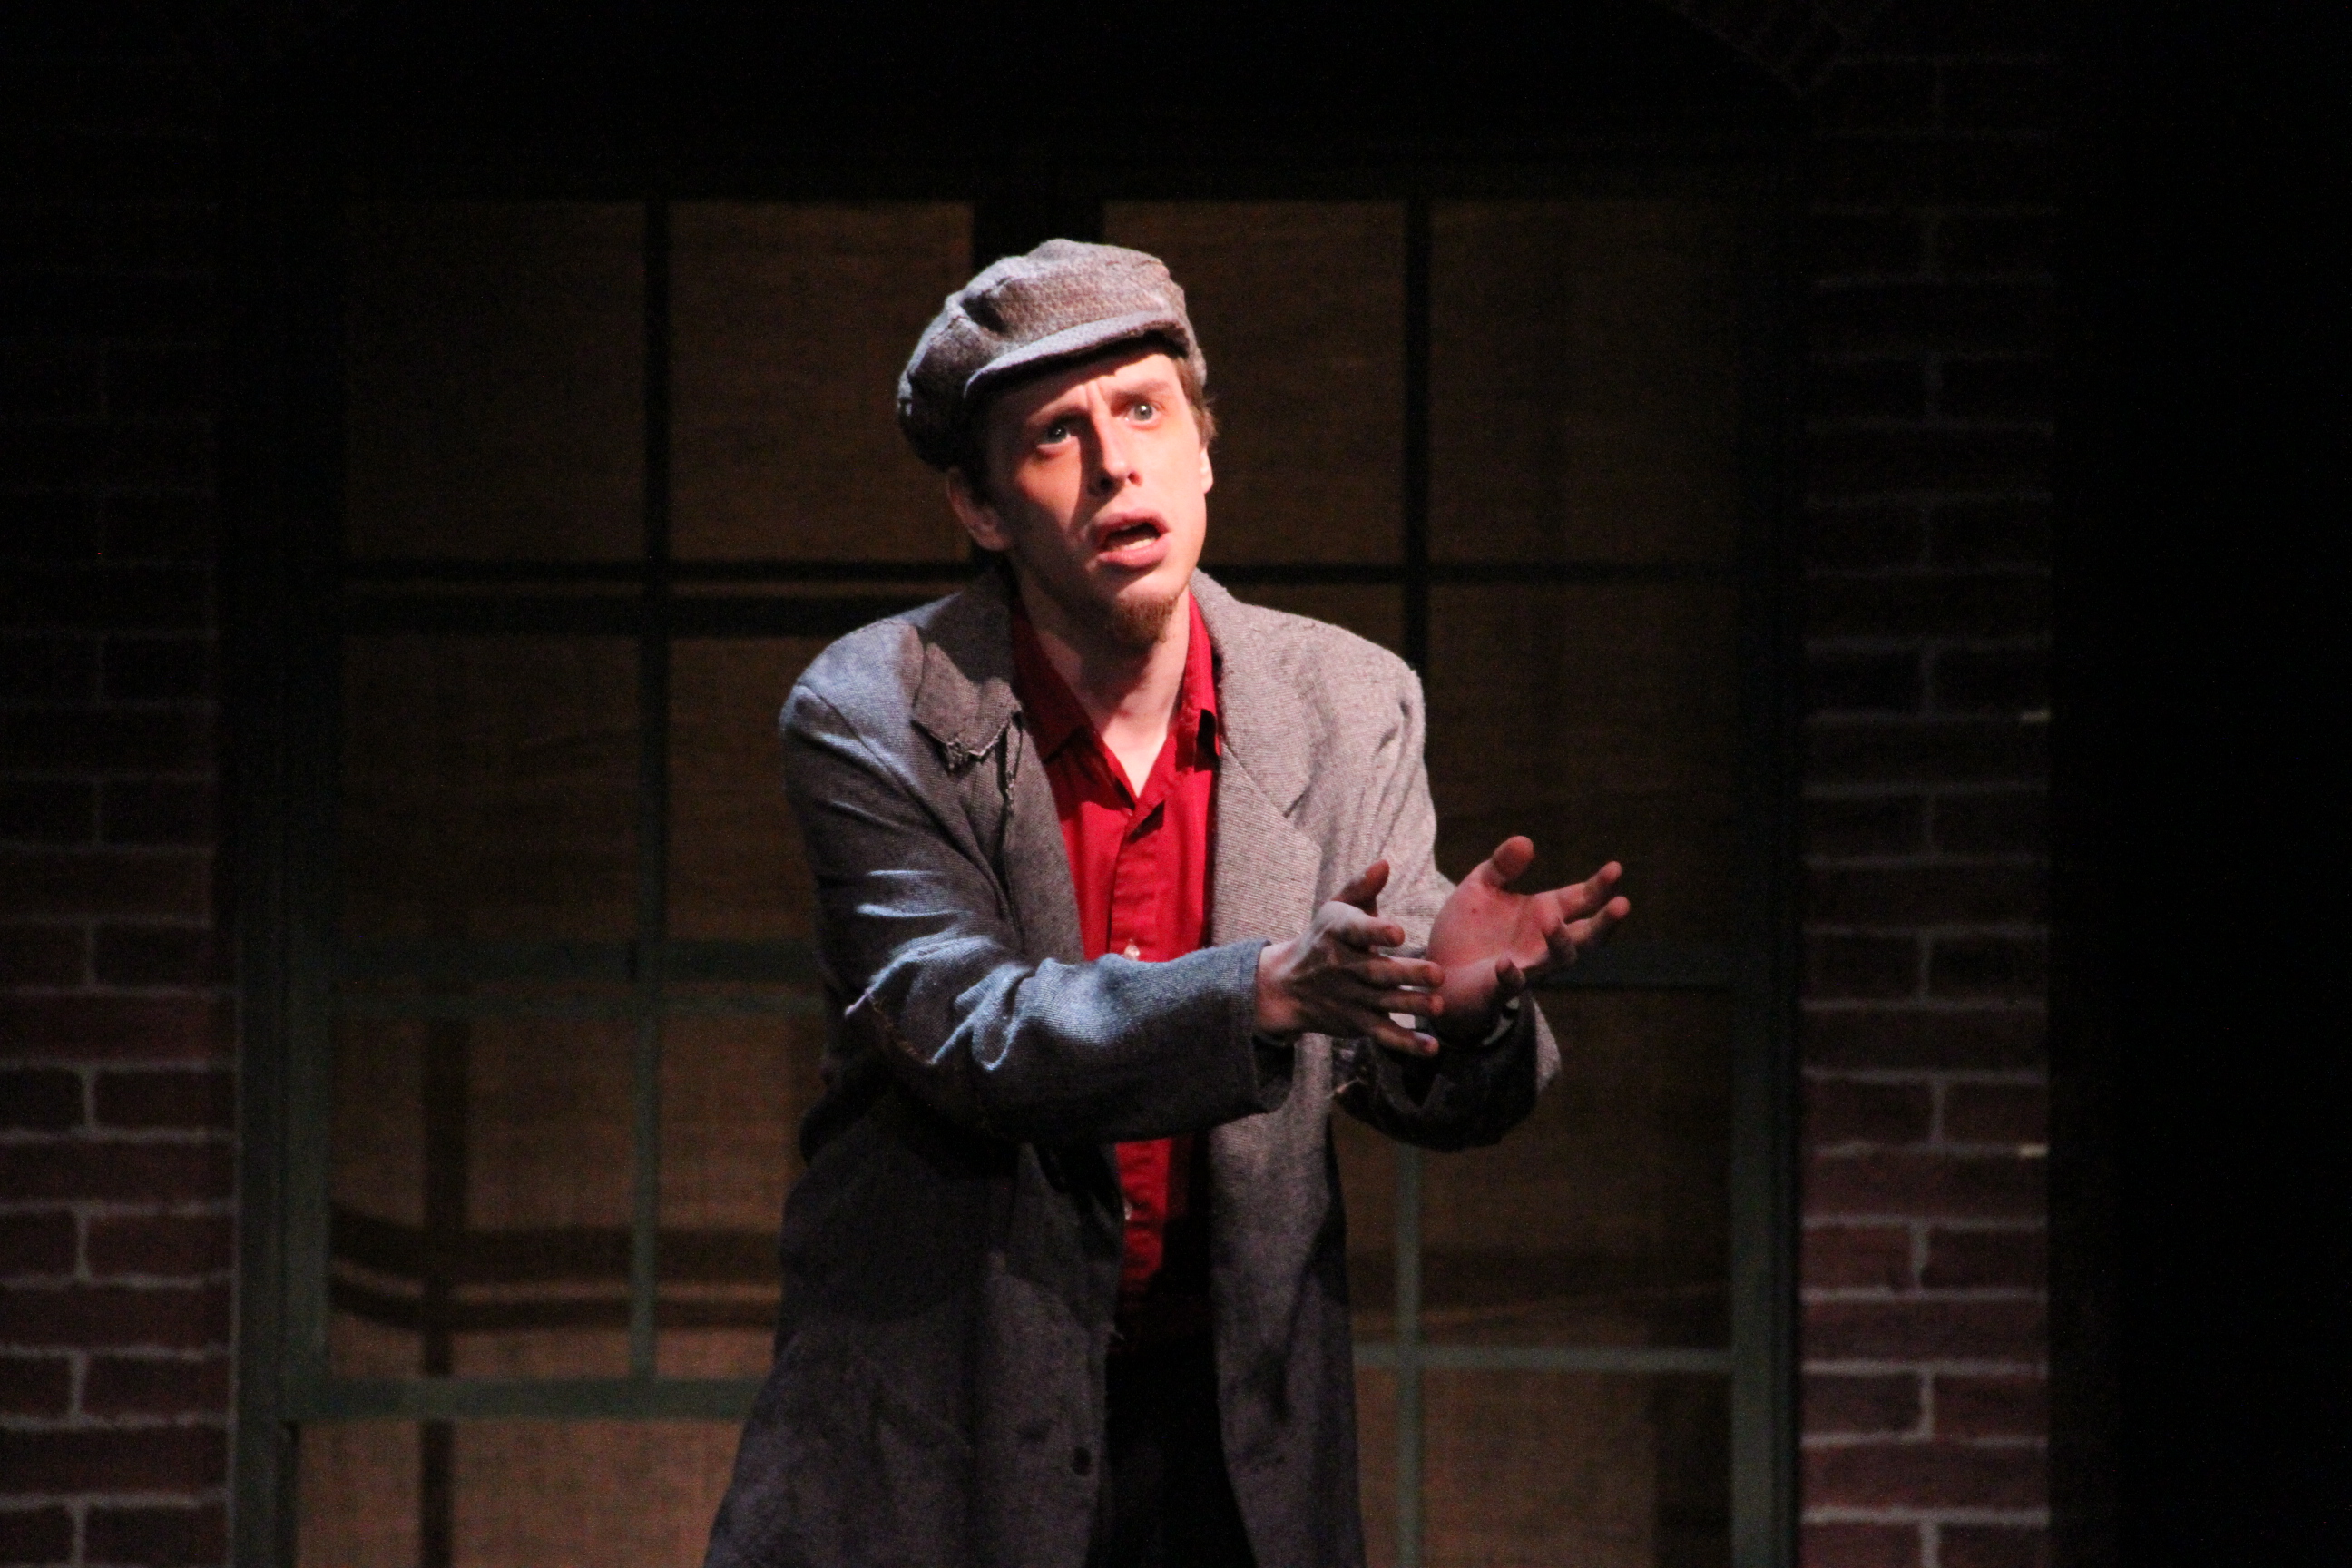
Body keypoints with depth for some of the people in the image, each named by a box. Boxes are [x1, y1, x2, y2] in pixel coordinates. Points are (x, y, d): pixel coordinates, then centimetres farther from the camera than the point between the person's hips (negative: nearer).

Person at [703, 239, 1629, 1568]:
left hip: (1238, 1433, 3)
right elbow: (962, 1033, -21)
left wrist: (1459, 1003, -24)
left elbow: (1415, 1085, 1)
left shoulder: (1351, 704, 0)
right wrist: (1265, 991, -36)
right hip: (939, 1431, -3)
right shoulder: (874, 717, -9)